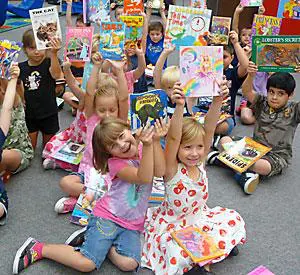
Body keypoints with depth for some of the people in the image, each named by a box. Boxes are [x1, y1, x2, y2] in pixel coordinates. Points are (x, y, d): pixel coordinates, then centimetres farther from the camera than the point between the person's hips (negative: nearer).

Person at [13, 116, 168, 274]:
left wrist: (156, 141, -22)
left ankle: (96, 240, 6)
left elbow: (159, 172, -13)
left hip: (132, 225, 5)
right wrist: (148, 145, -36)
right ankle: (38, 249, 5)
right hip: (107, 217, -5)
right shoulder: (116, 163, -14)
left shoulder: (146, 152, 4)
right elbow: (144, 178, -27)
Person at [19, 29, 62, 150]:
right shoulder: (21, 67, -1)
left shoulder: (49, 63, -12)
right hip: (28, 115, 2)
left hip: (48, 114, -2)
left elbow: (56, 75, -37)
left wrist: (54, 53, -50)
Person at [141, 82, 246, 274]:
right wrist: (179, 107, -55)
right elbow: (173, 138, -41)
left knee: (235, 221, -4)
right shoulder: (172, 169, -23)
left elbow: (209, 129, -23)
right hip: (173, 224, -6)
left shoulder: (200, 162, -9)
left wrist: (218, 101, -36)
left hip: (199, 216, 6)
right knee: (179, 257, -30)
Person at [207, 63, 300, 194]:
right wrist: (251, 76, -33)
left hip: (277, 154, -4)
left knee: (264, 167, -38)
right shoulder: (262, 103, 4)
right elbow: (247, 92, -11)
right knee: (225, 140, -12)